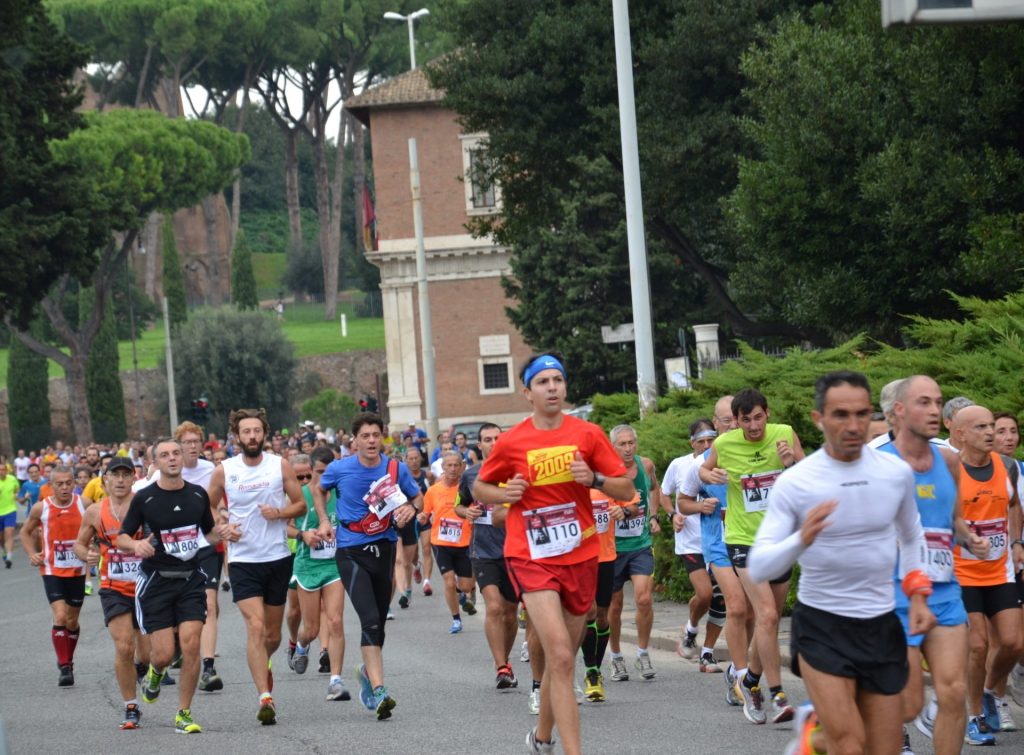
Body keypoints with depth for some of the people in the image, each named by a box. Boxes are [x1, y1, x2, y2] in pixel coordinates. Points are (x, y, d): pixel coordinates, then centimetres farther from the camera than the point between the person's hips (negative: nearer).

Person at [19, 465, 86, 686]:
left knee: (72, 621, 11)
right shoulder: (41, 508, -7)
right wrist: (32, 554, -6)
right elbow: (26, 532, 10)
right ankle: (64, 667, -10)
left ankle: (68, 661, 32)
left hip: (77, 570, 2)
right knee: (60, 618, -17)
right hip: (52, 571, -2)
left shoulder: (84, 505, -6)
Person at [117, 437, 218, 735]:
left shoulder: (198, 495, 5)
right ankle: (155, 673, 33)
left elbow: (209, 532, 19)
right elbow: (121, 538, 1)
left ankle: (184, 714, 2)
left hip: (191, 579, 2)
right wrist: (136, 544, -20)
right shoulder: (144, 498, -5)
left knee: (191, 646, -11)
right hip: (156, 581, -2)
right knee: (163, 654, -6)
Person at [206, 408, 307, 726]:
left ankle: (263, 664, 47)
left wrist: (280, 513, -14)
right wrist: (221, 528, -8)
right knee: (255, 626, -17)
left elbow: (301, 505, 6)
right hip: (243, 560, -2)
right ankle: (264, 698, -18)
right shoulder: (224, 471, -2)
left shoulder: (280, 466, 0)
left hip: (278, 558, 2)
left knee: (272, 633, 13)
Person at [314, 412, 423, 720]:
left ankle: (368, 671, 40)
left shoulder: (396, 469, -3)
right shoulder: (339, 469, -6)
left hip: (384, 548, 3)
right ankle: (378, 690, -24)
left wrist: (411, 508, -10)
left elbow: (417, 497, 12)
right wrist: (324, 521, 3)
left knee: (378, 623, 12)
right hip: (351, 553, -3)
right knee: (370, 620, -19)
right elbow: (318, 490, 15)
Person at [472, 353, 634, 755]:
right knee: (561, 657, -17)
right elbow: (480, 489, 11)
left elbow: (627, 490, 3)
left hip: (580, 557, 3)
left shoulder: (587, 434, 1)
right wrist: (506, 494, -10)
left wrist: (594, 479, -16)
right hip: (532, 559, -3)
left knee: (561, 659, 13)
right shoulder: (511, 442, -3)